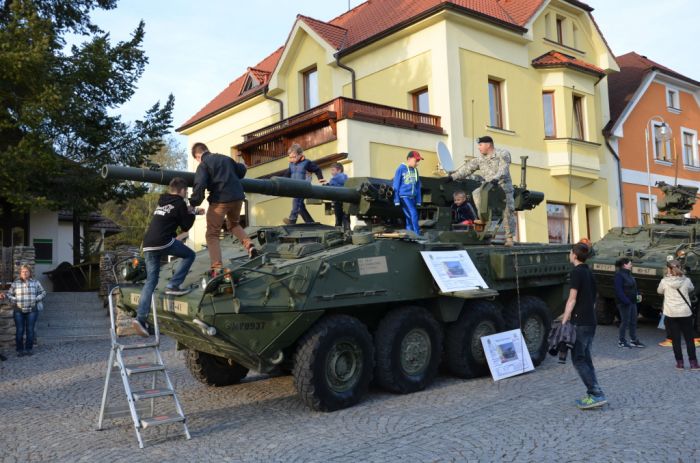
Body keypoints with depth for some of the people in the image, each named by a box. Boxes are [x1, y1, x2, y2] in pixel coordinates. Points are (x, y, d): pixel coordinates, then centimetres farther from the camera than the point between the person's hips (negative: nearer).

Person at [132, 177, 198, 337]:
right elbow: (185, 226, 8)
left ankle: (140, 317, -1)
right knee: (189, 255, 15)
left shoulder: (162, 202, 24)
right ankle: (173, 286, 1)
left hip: (148, 245, 7)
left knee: (151, 280, 9)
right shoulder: (179, 203, 2)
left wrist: (193, 212, 40)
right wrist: (192, 214, 23)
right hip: (164, 242, -7)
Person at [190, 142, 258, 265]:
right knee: (234, 224, 32)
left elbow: (200, 186, -17)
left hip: (220, 200, -6)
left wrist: (193, 203, -10)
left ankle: (217, 267, -9)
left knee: (212, 234, 5)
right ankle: (249, 245, 9)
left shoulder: (203, 165, -3)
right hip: (237, 197, 6)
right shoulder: (225, 158, 15)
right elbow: (242, 170, 26)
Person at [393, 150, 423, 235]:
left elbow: (418, 186, 16)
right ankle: (417, 234, -17)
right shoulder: (401, 168, -6)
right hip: (404, 196, -6)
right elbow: (396, 185, -5)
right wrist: (396, 199, -8)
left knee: (409, 217, 9)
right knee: (413, 214, -18)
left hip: (412, 197, 6)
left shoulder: (415, 170, 12)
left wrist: (418, 200, 14)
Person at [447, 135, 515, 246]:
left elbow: (503, 169, -19)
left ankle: (509, 238, -1)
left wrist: (496, 178, -38)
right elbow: (467, 168, 8)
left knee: (508, 212, -8)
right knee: (476, 193, -24)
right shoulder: (480, 159, 12)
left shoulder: (503, 154, -3)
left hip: (503, 186, -4)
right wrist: (453, 176, -2)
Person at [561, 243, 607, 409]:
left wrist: (564, 321, -15)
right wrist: (569, 314, 24)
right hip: (591, 321, 9)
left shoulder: (577, 272, -11)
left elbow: (572, 299, -16)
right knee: (585, 359, 13)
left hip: (580, 323, -9)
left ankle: (597, 394, -10)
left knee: (578, 360, -6)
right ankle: (592, 395, 13)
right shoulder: (589, 272, 16)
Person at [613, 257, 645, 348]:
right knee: (625, 321, -3)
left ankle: (633, 340, 22)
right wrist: (626, 301, -26)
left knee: (633, 321, 13)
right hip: (624, 302, -9)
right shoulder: (619, 275, -15)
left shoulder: (628, 274, 14)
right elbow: (619, 290, -22)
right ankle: (621, 341, 7)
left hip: (632, 301, 9)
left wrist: (638, 294, 7)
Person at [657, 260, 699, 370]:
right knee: (689, 338, 11)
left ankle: (680, 362, 9)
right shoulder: (686, 280, -5)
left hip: (670, 314, -1)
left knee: (676, 339, 7)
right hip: (685, 313, 1)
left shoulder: (664, 281, -8)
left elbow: (659, 291, 11)